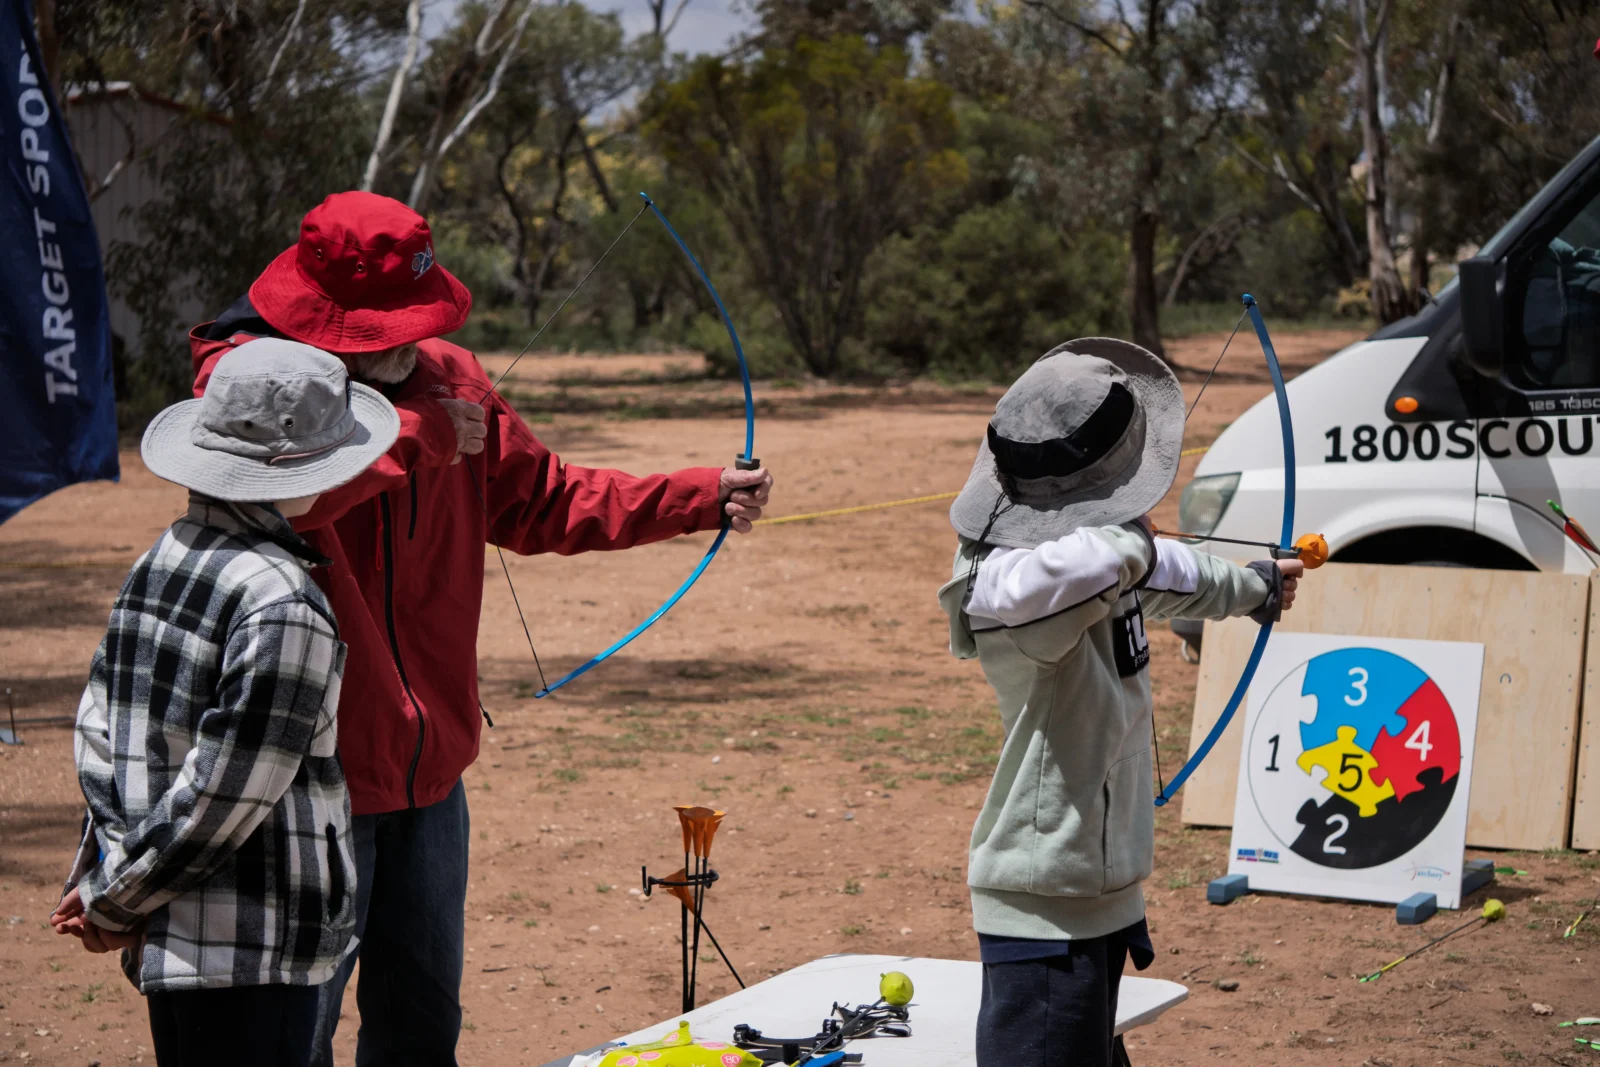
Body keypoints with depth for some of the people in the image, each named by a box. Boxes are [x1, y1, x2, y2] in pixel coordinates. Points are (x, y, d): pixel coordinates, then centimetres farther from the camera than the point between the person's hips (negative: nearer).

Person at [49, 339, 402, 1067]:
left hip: (167, 944, 8)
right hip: (251, 953, -8)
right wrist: (119, 899, -6)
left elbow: (98, 726, 9)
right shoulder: (282, 604, -18)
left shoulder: (154, 565, 8)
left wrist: (105, 879, 6)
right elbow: (224, 792, -18)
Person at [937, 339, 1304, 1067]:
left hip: (1096, 891, 10)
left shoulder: (1092, 550, 5)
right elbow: (1126, 555, -42)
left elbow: (1160, 572, 24)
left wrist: (1253, 587, 40)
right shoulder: (1013, 585, -26)